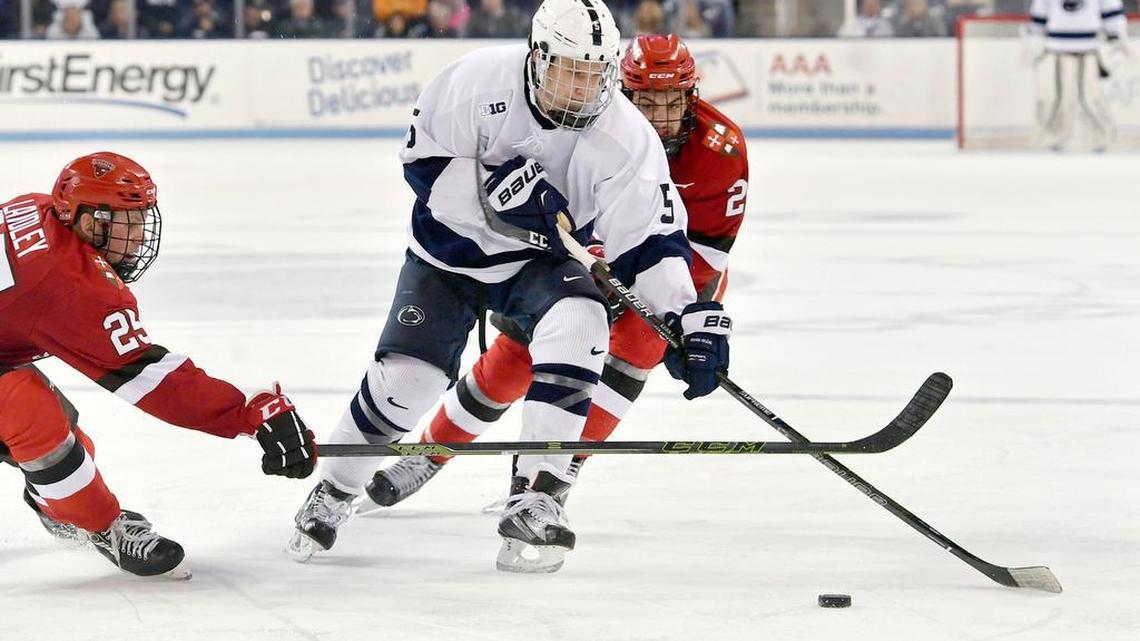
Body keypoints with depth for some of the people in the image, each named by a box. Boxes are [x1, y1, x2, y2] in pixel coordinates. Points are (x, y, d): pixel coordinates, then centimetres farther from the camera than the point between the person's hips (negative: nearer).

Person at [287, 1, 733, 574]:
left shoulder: (625, 138, -22)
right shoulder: (478, 81, -25)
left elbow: (648, 239, -18)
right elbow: (424, 159, -17)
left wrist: (691, 317, -29)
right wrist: (494, 187, -32)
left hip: (542, 261, 0)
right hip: (450, 250, 0)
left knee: (577, 327, -30)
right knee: (405, 377, -10)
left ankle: (534, 502, -26)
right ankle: (332, 493, 19)